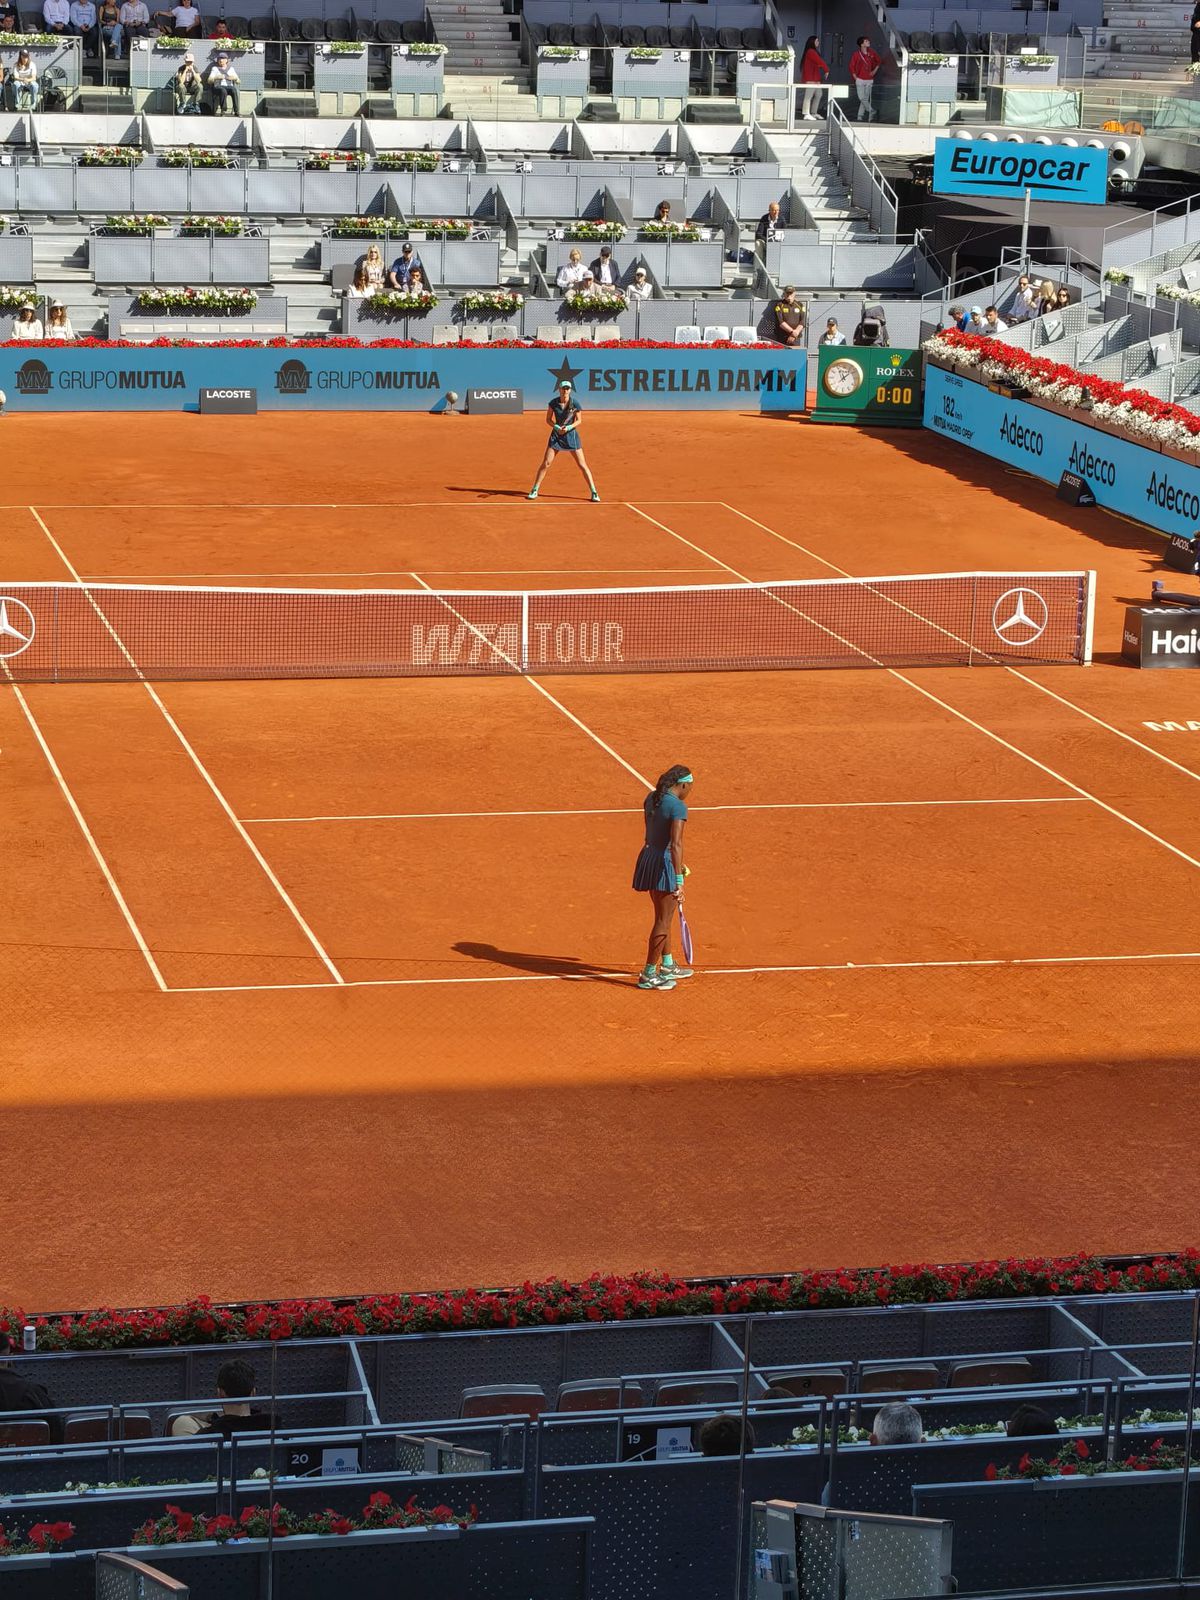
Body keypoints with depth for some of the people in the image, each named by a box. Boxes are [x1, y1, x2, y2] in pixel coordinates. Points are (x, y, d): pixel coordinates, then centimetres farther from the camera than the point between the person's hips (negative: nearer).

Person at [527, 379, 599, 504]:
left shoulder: (575, 403, -10)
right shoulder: (553, 403, -7)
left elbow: (578, 421, -2)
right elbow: (548, 419, 2)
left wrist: (568, 427, -20)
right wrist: (557, 427, -16)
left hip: (571, 434, -1)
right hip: (556, 434, 1)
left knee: (582, 465, -3)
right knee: (546, 463, -3)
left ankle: (594, 492, 4)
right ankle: (534, 491, 8)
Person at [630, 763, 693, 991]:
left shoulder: (651, 799, 6)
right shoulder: (679, 806, -19)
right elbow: (676, 844, -27)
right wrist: (679, 882, -30)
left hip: (648, 856, 8)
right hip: (665, 864, -8)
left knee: (663, 917, 23)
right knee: (663, 922, 4)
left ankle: (667, 966, 37)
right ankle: (648, 975, 10)